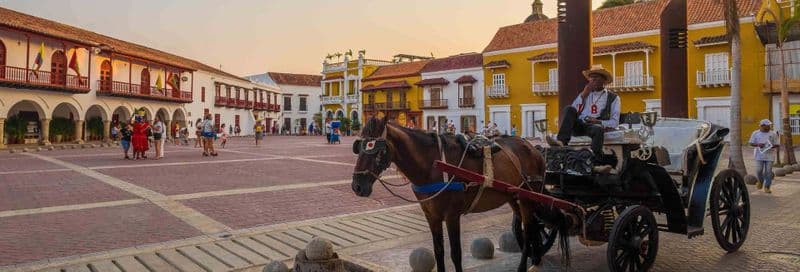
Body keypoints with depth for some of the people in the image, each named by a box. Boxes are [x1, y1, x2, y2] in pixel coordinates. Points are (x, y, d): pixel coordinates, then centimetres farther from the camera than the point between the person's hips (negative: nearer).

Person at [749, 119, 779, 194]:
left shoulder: (773, 134, 6)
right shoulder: (756, 133, 4)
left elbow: (777, 144, 6)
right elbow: (751, 143, 5)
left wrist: (772, 146, -16)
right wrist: (758, 145, -15)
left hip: (770, 155, 1)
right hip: (759, 155, 0)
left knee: (768, 172, -2)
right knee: (759, 170, -4)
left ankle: (767, 187, 5)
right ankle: (760, 181, 26)